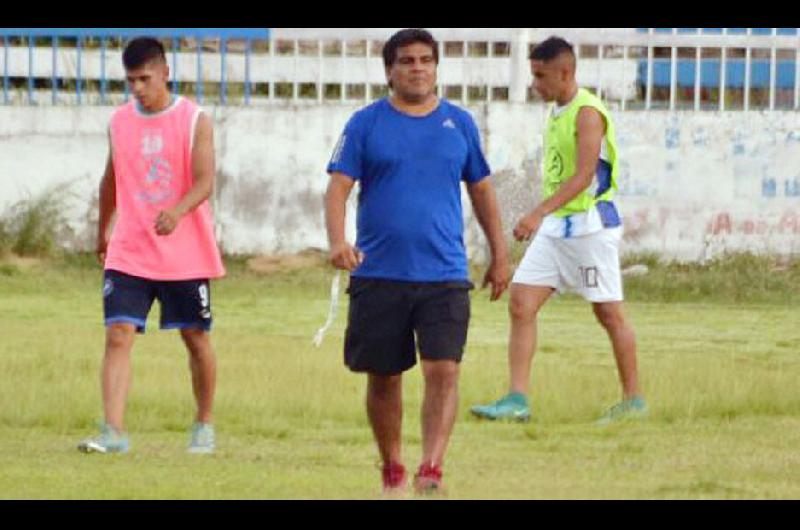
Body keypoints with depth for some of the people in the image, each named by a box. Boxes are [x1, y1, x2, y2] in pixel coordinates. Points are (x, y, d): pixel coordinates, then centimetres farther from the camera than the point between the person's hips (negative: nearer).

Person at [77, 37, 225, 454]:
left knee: (195, 337, 9)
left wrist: (177, 212, -35)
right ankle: (113, 432, -17)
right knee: (118, 334, -12)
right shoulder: (119, 122, 6)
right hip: (128, 254, 2)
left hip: (185, 255, -2)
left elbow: (205, 181, -16)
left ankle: (204, 425, 28)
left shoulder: (195, 121, -6)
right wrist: (103, 232, 28)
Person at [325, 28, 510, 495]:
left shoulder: (459, 123, 9)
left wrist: (500, 256, 17)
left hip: (444, 275, 0)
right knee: (384, 378, 7)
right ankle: (392, 470, 23)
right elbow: (339, 186, -4)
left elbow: (481, 190, 18)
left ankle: (432, 470, -15)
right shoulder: (366, 124, 2)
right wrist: (337, 240, -21)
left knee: (443, 371, -14)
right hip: (379, 275, 0)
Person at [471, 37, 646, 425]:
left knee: (608, 312, 1)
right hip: (554, 226, 9)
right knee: (521, 303, -2)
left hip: (589, 225, -9)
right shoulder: (557, 112, 13)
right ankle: (517, 400, -5)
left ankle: (633, 400, 12)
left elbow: (583, 176, -23)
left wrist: (539, 214, -32)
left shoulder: (587, 113, -15)